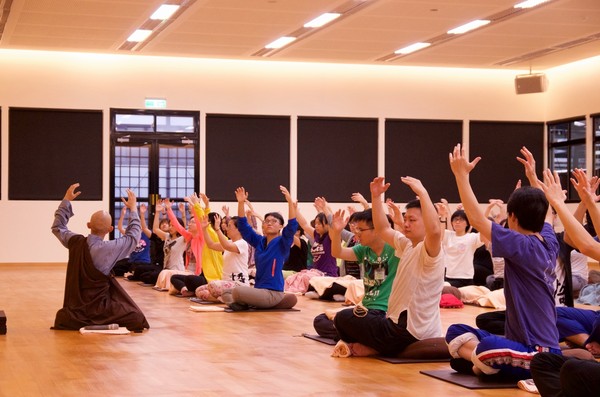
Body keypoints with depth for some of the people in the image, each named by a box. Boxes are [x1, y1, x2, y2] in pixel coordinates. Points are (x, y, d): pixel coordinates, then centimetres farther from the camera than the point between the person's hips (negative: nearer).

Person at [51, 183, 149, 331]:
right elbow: (133, 236, -2)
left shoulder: (75, 242, -6)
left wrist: (66, 200, 21)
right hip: (98, 307, -6)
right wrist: (133, 208, 10)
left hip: (74, 310, 6)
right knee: (137, 320, -6)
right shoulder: (109, 249, -20)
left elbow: (57, 227, 17)